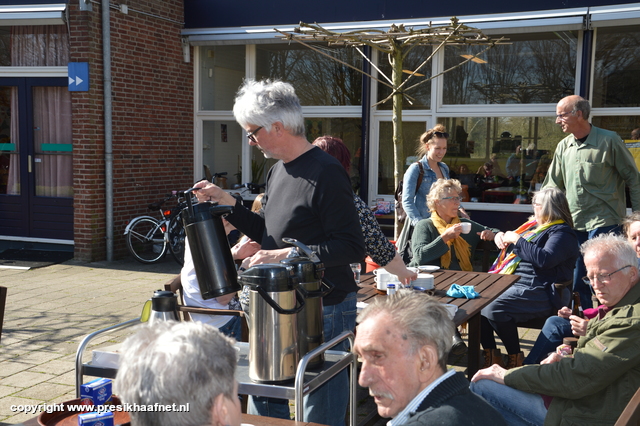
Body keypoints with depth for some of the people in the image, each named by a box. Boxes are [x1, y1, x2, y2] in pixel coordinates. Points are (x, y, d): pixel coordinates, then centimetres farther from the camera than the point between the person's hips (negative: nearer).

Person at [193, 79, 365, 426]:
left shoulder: (325, 174, -17)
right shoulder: (277, 171, 12)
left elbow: (351, 248, -20)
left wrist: (284, 255, -23)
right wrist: (229, 205, 9)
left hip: (324, 309, -9)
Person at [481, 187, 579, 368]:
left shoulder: (562, 233, -6)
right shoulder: (533, 225, 23)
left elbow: (545, 259, -24)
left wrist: (517, 240, -15)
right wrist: (501, 236, 14)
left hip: (536, 291, -9)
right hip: (510, 282, 10)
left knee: (494, 309, -31)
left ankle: (515, 357, -12)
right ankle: (490, 353, -2)